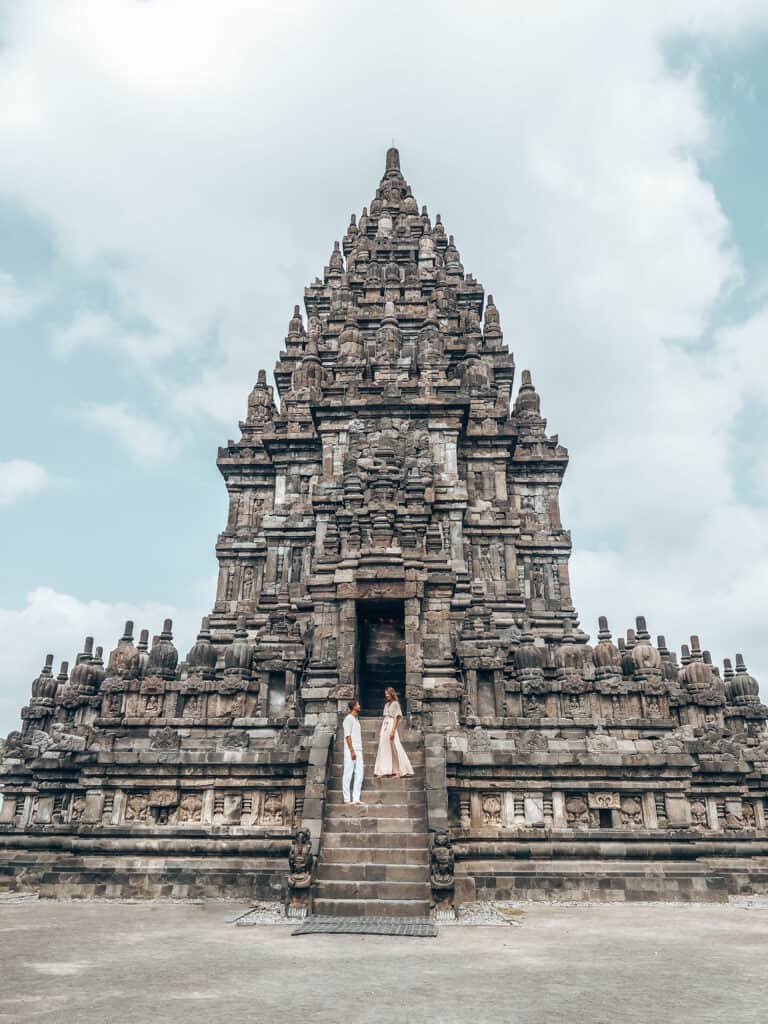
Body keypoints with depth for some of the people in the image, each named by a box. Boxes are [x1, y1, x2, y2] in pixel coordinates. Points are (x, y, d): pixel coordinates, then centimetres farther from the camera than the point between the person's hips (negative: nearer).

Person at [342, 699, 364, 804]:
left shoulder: (356, 719, 18)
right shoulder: (349, 718, -9)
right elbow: (347, 735, -14)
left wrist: (359, 750, 16)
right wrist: (352, 751, -18)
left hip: (358, 750, 8)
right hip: (351, 751, -8)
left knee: (359, 774, 5)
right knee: (348, 774, -3)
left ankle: (356, 798, 8)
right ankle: (347, 799, 2)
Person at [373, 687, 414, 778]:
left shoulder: (395, 703, -4)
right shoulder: (386, 704, 17)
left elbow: (396, 718, -10)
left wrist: (393, 730, -18)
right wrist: (381, 731, 16)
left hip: (391, 726, -8)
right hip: (384, 727, 8)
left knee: (395, 749, -5)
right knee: (383, 749, 5)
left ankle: (398, 771, 0)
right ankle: (384, 772, 7)